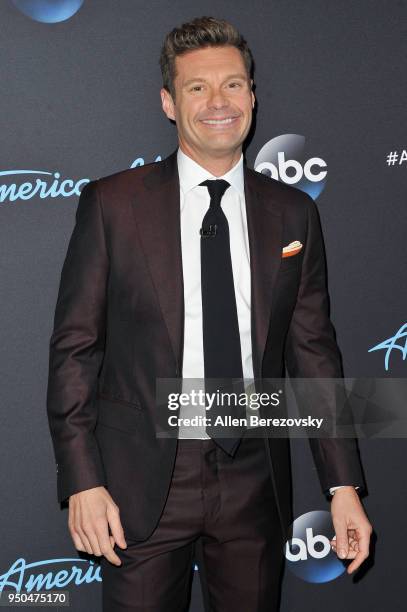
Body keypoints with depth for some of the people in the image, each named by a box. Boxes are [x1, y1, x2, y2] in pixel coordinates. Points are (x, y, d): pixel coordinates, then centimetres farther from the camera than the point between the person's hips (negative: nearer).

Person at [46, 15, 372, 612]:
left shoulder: (292, 213, 4)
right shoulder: (111, 203, -3)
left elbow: (313, 349, 5)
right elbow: (74, 345, -3)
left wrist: (344, 485, 2)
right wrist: (82, 481, -8)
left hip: (256, 478, 3)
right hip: (143, 479, -2)